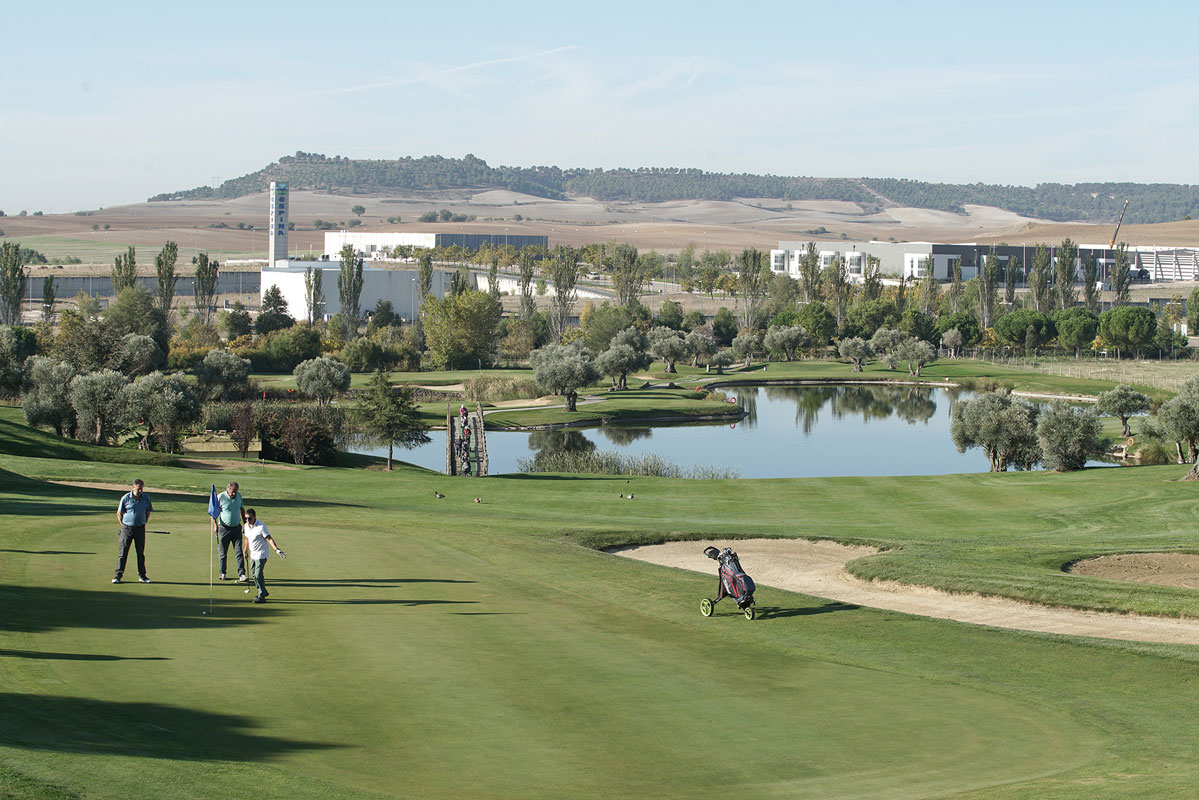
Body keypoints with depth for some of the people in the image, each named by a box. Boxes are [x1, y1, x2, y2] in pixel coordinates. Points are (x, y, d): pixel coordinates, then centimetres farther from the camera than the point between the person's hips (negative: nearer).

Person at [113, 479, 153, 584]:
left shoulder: (146, 498, 1)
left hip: (140, 528, 3)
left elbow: (148, 512, 16)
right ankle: (118, 575, 3)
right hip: (127, 528, -3)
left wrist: (143, 524, 10)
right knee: (123, 552, -2)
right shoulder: (126, 498, -7)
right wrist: (123, 526, 2)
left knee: (141, 552, 8)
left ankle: (142, 575, 18)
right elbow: (119, 513, 3)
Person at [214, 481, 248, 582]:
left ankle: (241, 574, -6)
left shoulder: (239, 495, 4)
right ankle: (222, 573, 20)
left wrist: (245, 523, 18)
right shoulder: (220, 497, -10)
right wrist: (215, 526, -14)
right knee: (223, 552, 5)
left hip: (236, 528, 3)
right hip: (224, 528, -3)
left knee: (239, 552, -4)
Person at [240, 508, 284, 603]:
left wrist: (277, 550, -30)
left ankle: (261, 596, -9)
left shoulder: (261, 527, -19)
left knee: (258, 574, -14)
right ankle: (263, 592, 30)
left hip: (261, 554, -8)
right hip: (253, 554, 8)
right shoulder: (246, 526, 4)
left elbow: (269, 539, -20)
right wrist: (246, 551, 27)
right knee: (254, 573, 14)